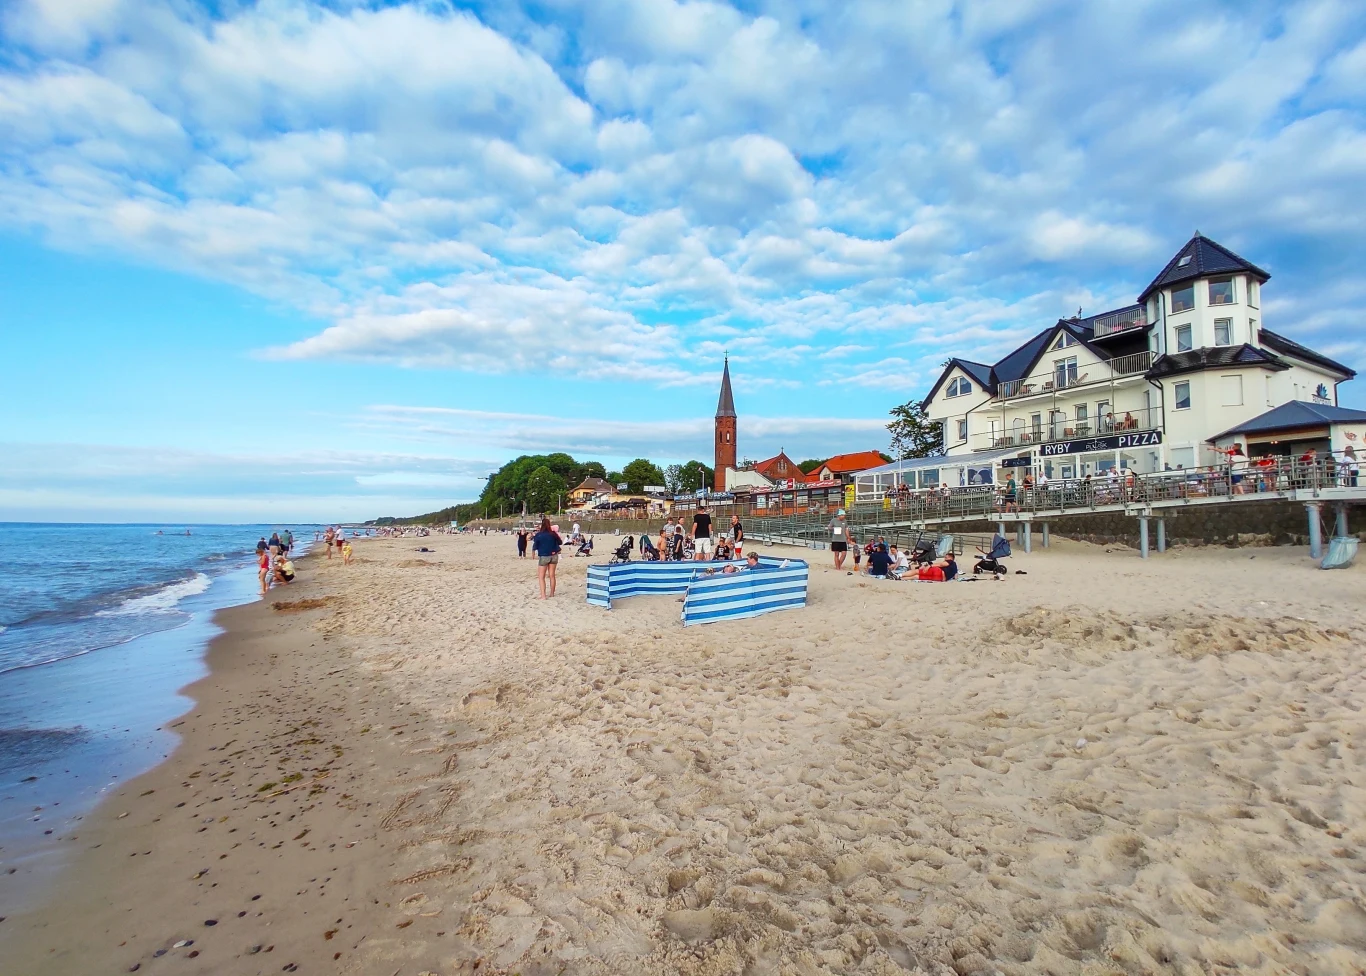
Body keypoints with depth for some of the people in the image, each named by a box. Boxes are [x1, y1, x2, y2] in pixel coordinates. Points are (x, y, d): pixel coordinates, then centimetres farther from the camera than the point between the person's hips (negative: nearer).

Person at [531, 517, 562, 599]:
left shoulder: (538, 535, -14)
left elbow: (535, 547, -6)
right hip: (553, 556, 4)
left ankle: (543, 595, -5)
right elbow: (560, 543, 9)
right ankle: (552, 593, 24)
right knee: (552, 575, 14)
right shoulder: (553, 534, -6)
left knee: (541, 577, 3)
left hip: (543, 556, -4)